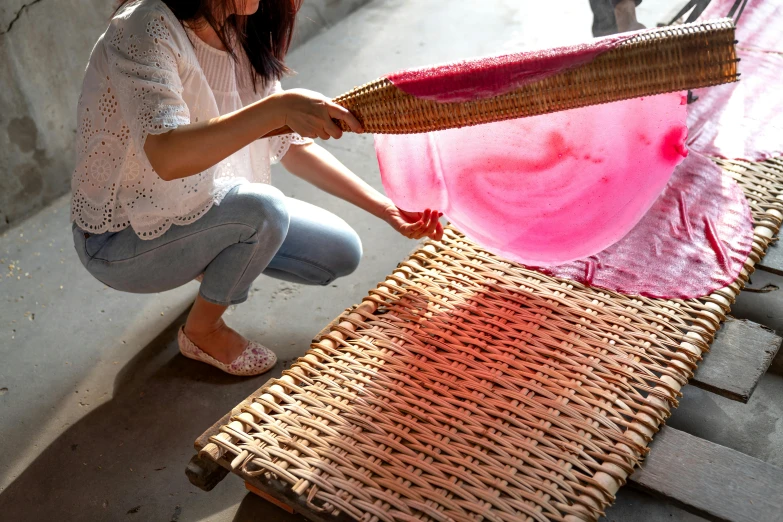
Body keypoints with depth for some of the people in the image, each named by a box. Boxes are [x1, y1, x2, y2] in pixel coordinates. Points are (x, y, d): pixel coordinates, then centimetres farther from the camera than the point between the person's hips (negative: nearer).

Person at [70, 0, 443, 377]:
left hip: (201, 208, 7)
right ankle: (203, 331, -4)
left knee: (341, 254, -2)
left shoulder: (243, 36, -3)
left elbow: (291, 145, 1)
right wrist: (278, 108, -50)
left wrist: (385, 208, -4)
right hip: (121, 242, -7)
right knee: (263, 209, -31)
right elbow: (166, 157, -42)